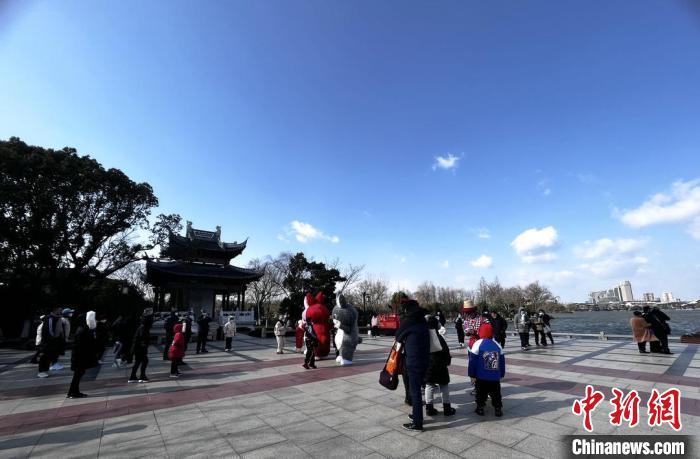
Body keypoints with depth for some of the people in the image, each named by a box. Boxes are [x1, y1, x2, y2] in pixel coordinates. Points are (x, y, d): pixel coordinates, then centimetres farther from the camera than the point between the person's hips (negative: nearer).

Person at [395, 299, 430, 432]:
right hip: (424, 360, 7)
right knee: (417, 389, 20)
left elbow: (398, 337, -1)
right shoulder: (423, 321, 3)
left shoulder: (408, 322, -15)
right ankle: (417, 415, 32)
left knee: (415, 391, 1)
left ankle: (417, 423, 8)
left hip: (413, 362, -7)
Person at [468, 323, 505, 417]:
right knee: (496, 394, 18)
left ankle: (480, 408, 18)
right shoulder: (497, 345, 3)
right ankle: (498, 409, 19)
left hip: (481, 377, -3)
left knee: (481, 393, 13)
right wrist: (502, 374, 22)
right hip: (496, 377, 3)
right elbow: (502, 361, 10)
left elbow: (472, 361, -12)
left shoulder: (478, 344, -11)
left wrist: (472, 375, -4)